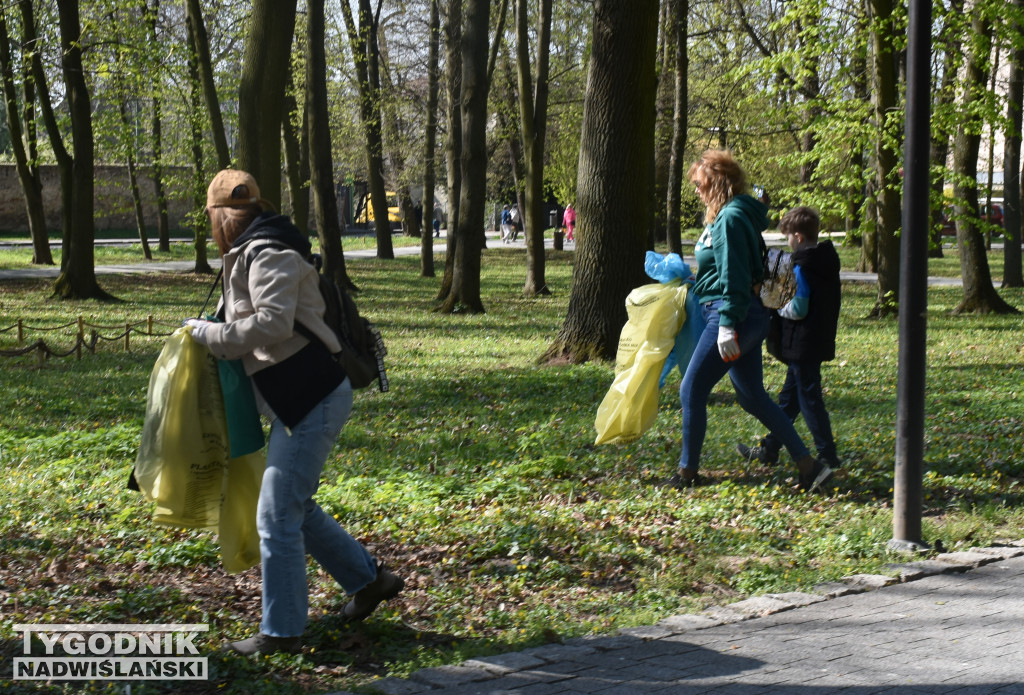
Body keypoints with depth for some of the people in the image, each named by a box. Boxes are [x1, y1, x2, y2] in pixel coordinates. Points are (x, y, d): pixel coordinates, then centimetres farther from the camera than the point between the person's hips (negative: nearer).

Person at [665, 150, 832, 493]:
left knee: (692, 391, -2)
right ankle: (808, 464, 9)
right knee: (753, 397, 12)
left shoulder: (730, 218, -15)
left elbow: (733, 276, -21)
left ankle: (687, 472, 6)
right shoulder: (725, 215, 17)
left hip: (732, 315, -11)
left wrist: (727, 326, -23)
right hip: (748, 317, 11)